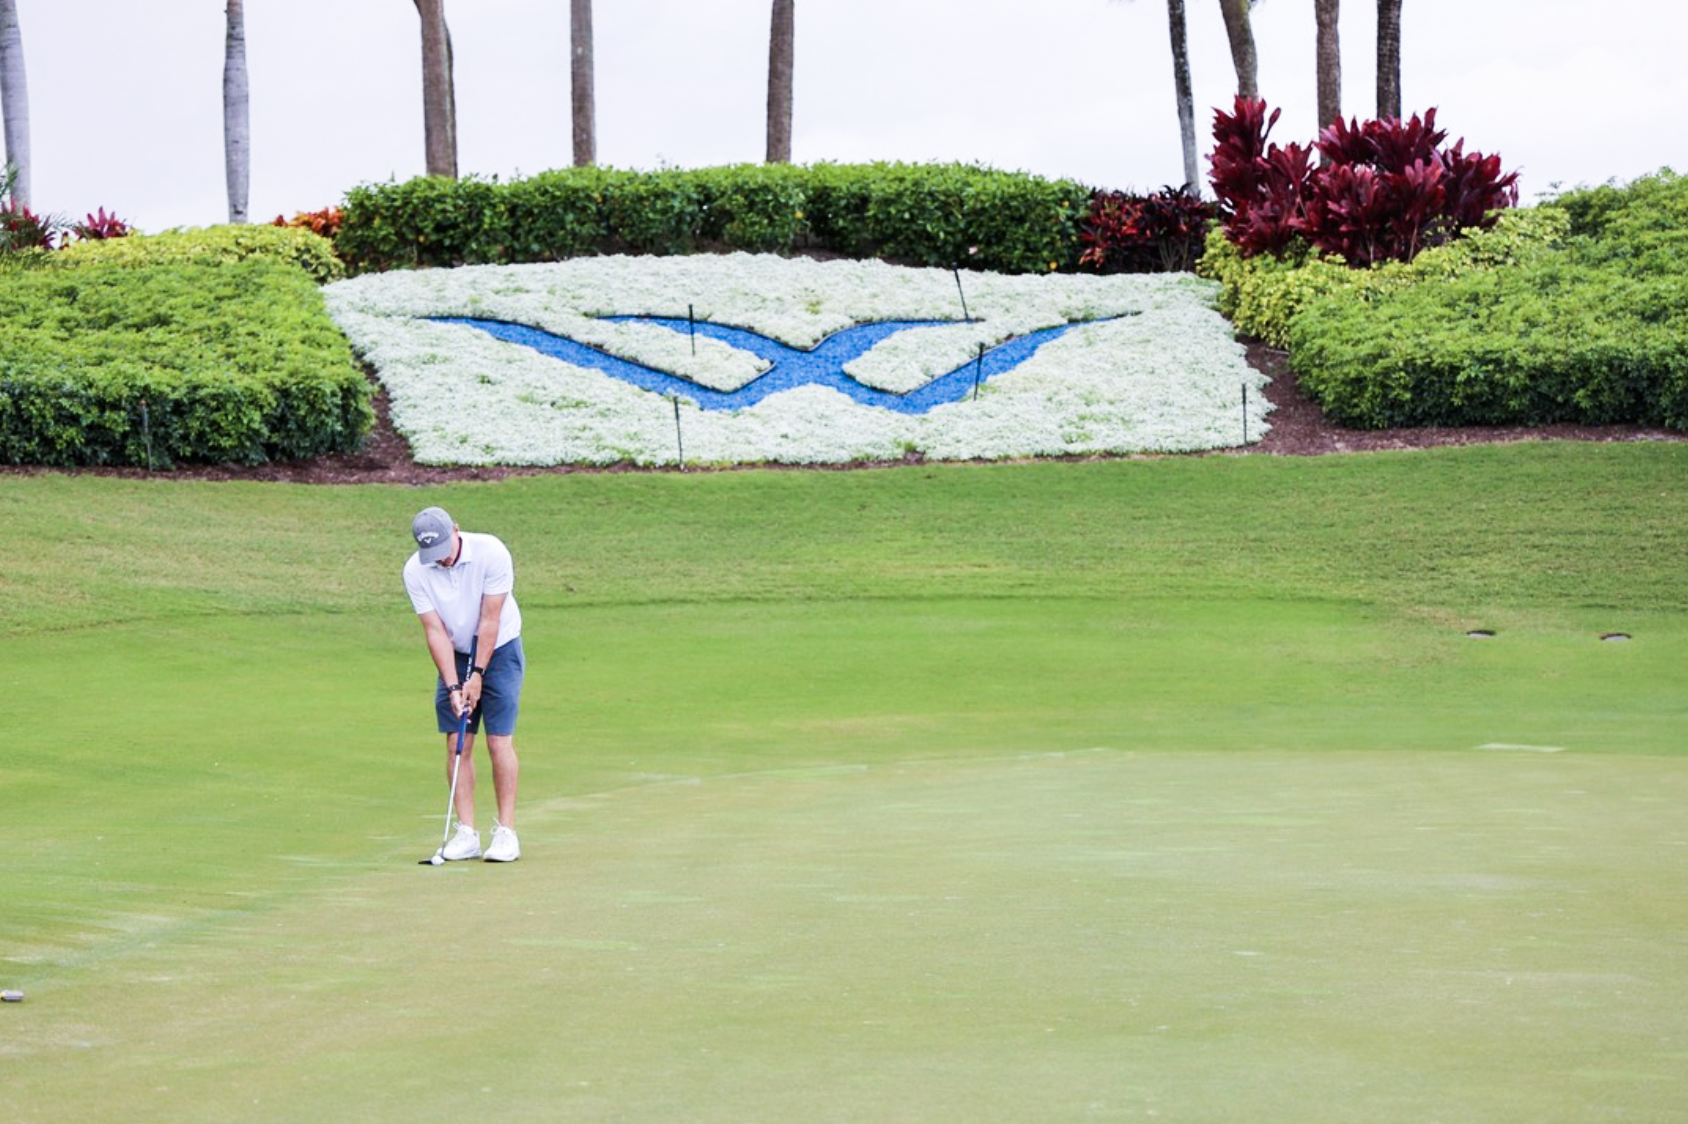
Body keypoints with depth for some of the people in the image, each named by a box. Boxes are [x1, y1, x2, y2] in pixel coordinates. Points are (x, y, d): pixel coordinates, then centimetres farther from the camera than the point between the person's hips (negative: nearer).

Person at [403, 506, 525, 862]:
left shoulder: (491, 553, -23)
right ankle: (466, 833, -1)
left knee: (500, 741, -10)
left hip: (499, 649, -3)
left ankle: (506, 832, -6)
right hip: (455, 655, 3)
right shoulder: (415, 571, -14)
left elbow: (490, 621, -19)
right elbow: (435, 631, -12)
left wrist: (477, 675, -17)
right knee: (457, 743, -4)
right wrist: (453, 686, -17)